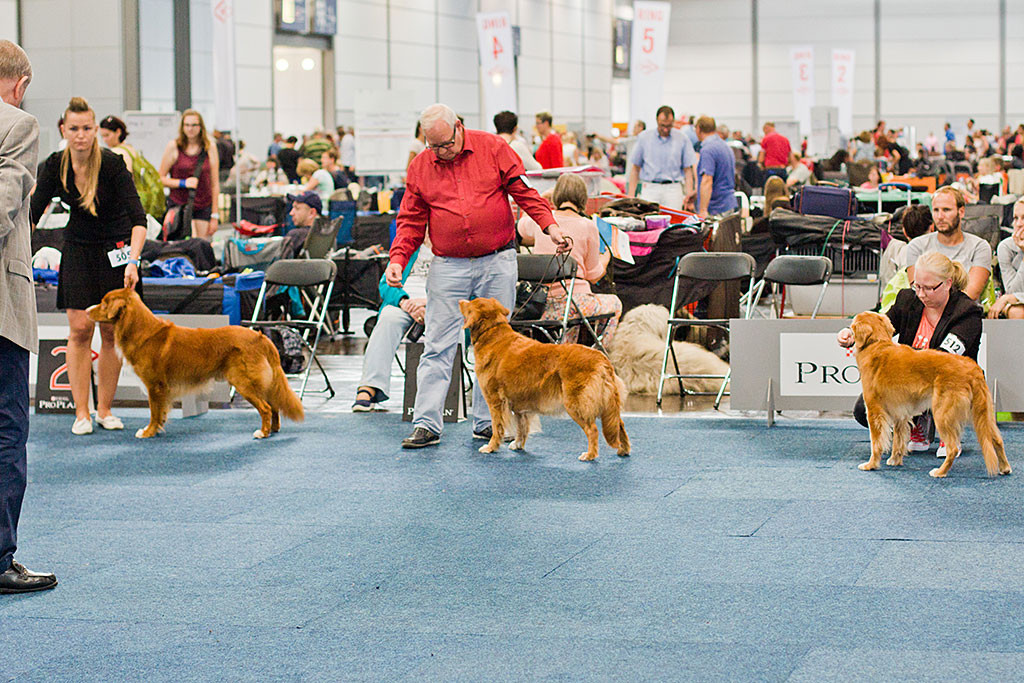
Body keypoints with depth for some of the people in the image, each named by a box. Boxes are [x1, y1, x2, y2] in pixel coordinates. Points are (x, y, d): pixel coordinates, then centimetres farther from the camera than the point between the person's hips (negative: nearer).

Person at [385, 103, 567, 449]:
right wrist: (398, 259, -5)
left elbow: (523, 190, 1)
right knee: (437, 345, -5)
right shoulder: (420, 167, 5)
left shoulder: (492, 148, -1)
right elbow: (411, 221, 8)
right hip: (448, 267, 1)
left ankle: (486, 422, 10)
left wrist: (550, 226, -10)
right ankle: (426, 424, -4)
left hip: (497, 263, -1)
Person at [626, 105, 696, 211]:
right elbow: (635, 168, 10)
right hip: (650, 189, 0)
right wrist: (631, 195, 3)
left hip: (673, 190, 0)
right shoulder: (644, 137, 7)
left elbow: (688, 169, 7)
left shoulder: (682, 139, 6)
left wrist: (689, 193, -5)